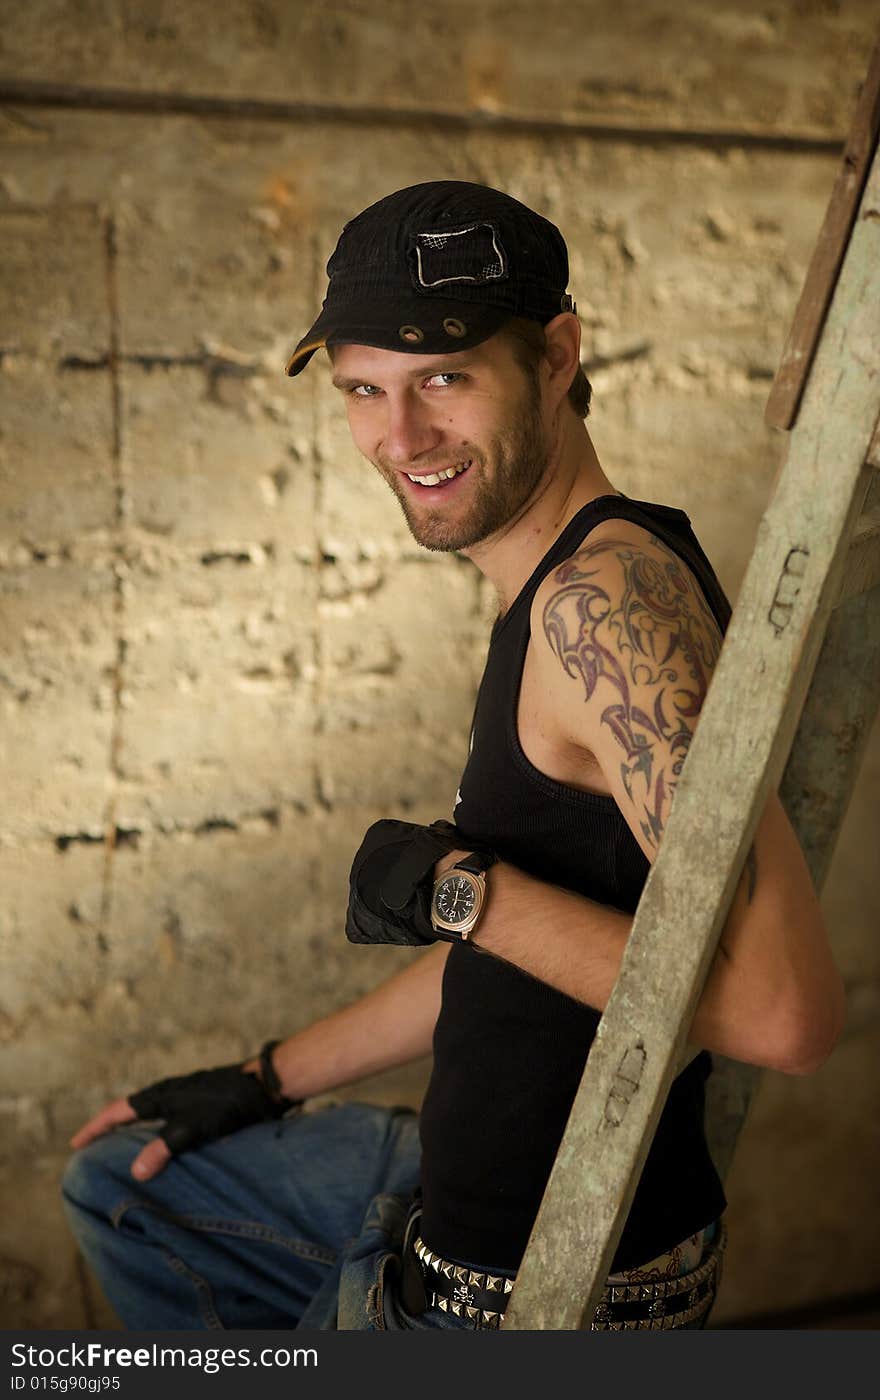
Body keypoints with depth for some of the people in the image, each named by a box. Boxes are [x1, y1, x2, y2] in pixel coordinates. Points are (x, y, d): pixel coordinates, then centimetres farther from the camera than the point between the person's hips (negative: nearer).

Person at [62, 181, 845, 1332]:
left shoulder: (607, 593, -27)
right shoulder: (554, 591, 5)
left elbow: (785, 1012, -35)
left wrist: (460, 889, -26)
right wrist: (263, 1083, 22)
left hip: (543, 1289, -9)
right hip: (461, 1202, 9)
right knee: (117, 1184, 26)